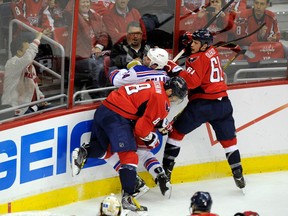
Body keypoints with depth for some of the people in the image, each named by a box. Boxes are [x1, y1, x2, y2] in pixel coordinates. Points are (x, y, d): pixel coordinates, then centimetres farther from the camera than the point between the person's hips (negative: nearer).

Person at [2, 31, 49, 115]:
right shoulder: (12, 64, -16)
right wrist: (37, 40, -28)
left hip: (31, 106, 10)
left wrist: (41, 99, 6)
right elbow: (27, 58, -37)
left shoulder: (30, 66, 16)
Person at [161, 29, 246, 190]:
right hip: (222, 102, 6)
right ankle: (238, 174, 9)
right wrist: (193, 38, 18)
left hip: (202, 103, -6)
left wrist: (175, 69, -23)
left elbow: (192, 81, -22)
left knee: (177, 131, 8)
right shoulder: (213, 52, 11)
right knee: (229, 139, 13)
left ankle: (166, 169, 7)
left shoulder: (198, 58, -11)